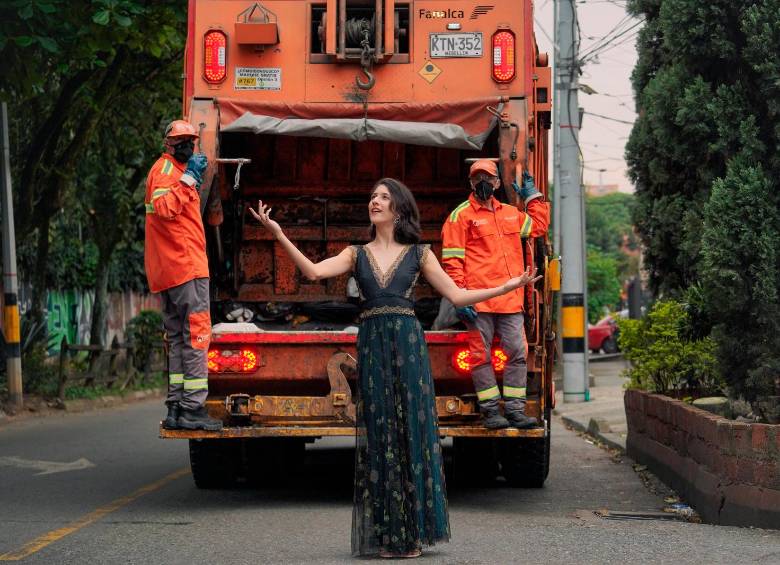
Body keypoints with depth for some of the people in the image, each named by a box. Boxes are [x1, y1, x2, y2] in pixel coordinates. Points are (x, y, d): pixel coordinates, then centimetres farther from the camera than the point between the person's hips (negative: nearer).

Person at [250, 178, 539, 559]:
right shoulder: (357, 255, 10)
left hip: (409, 345, -1)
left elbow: (457, 296, 7)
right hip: (371, 347, 1)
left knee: (411, 432, -1)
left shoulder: (418, 254, 8)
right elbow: (313, 272, -6)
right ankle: (386, 534, 7)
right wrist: (278, 235, -15)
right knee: (378, 436, 1)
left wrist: (508, 287, 0)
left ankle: (412, 533, 6)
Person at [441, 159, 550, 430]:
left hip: (511, 300, 5)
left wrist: (532, 195, 30)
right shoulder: (461, 215, 1)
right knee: (481, 355, -2)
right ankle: (490, 410, 3)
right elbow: (452, 260, -4)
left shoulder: (511, 214, 19)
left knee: (517, 353, 2)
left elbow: (539, 225, 36)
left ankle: (515, 410, 6)